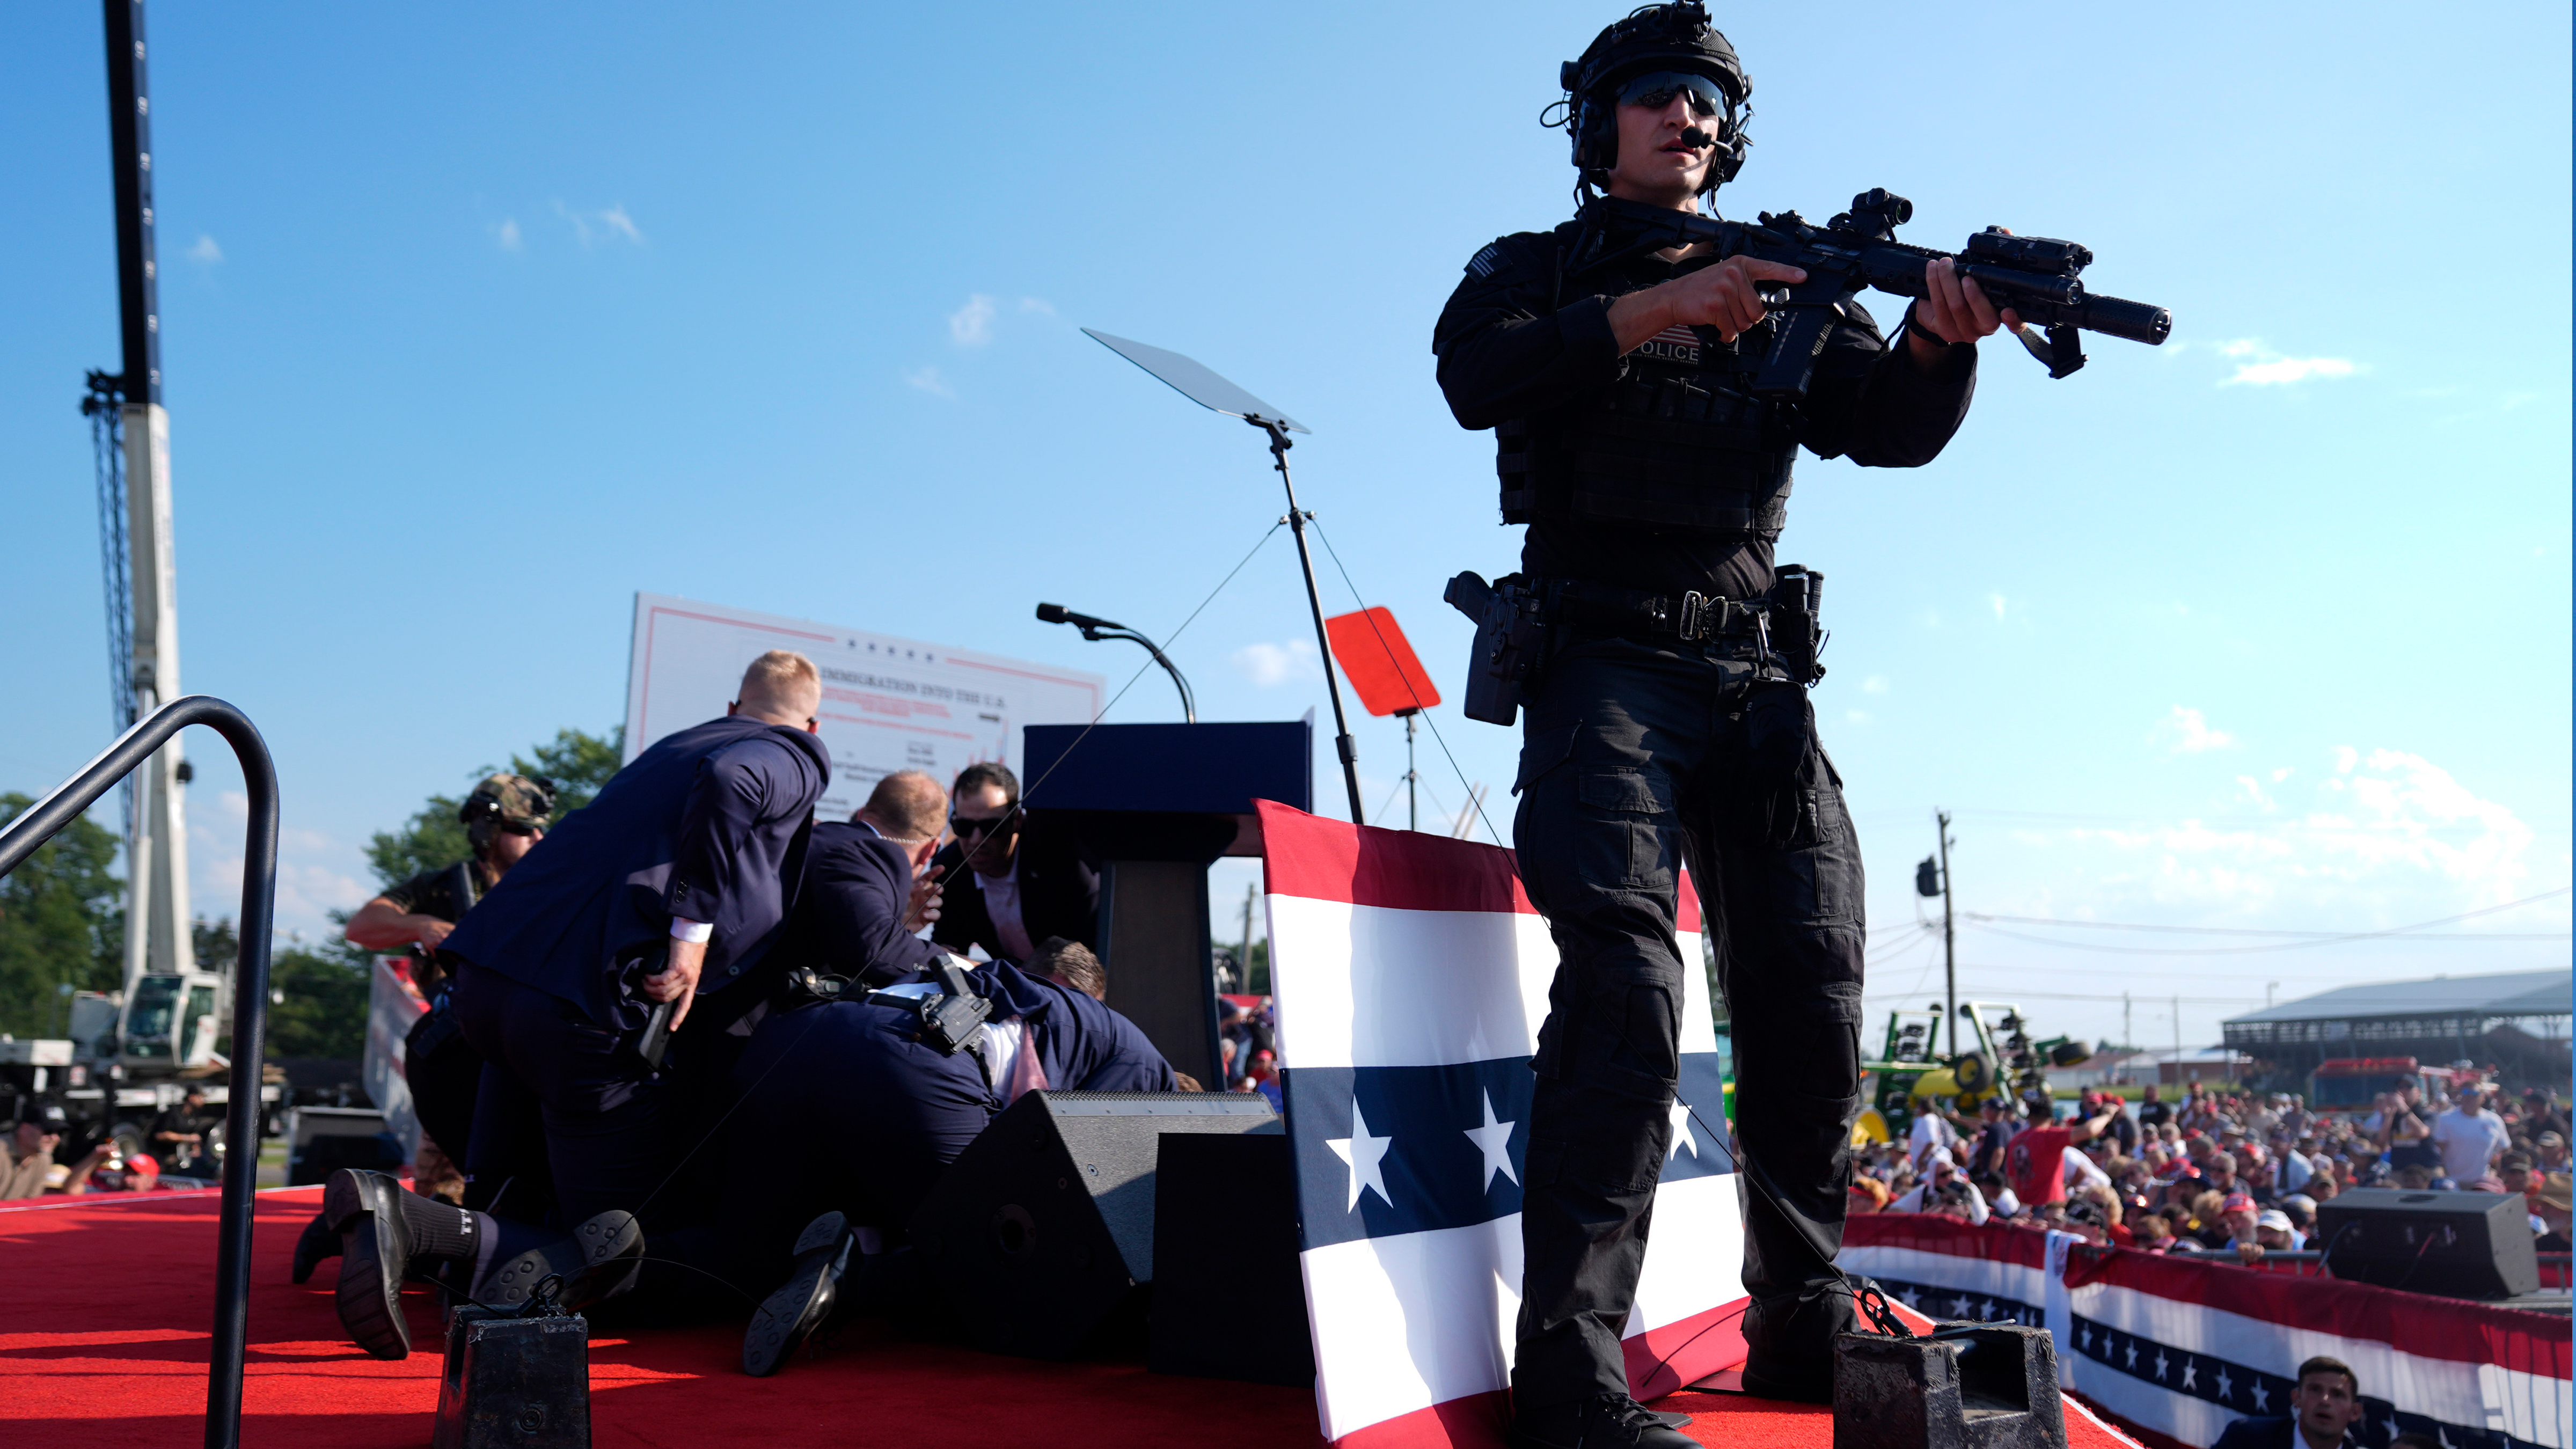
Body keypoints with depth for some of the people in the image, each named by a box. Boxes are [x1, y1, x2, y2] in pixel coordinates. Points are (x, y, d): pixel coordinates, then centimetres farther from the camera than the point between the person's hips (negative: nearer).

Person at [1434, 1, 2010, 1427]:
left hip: (1755, 682, 5)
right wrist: (1657, 308, -19)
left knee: (1812, 998, 1)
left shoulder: (1781, 291, 20)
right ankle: (1569, 1374, -19)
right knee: (1624, 972, -22)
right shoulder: (1538, 271, 12)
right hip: (1606, 666, -4)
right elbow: (1476, 378, -11)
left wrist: (1940, 335, -16)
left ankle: (1803, 1331, 17)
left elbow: (1892, 429, 5)